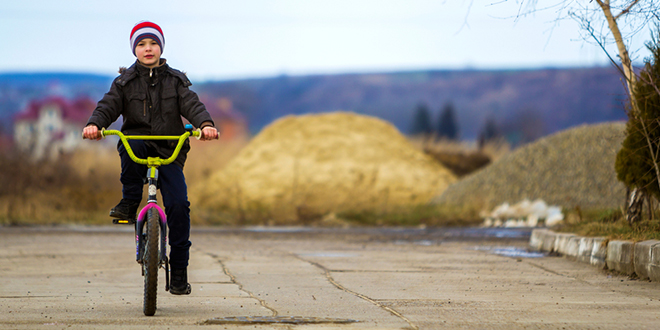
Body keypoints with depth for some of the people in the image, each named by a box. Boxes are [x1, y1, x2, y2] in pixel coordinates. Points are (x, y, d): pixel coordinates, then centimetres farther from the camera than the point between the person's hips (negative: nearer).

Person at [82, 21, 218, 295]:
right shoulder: (125, 81, 9)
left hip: (169, 152, 0)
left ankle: (179, 274, -8)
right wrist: (94, 124, -27)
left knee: (179, 205, -16)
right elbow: (108, 107, -4)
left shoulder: (176, 80, 10)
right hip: (137, 146, 0)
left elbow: (192, 105, -5)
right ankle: (129, 204, -20)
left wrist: (205, 124, -27)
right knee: (131, 143, -38)